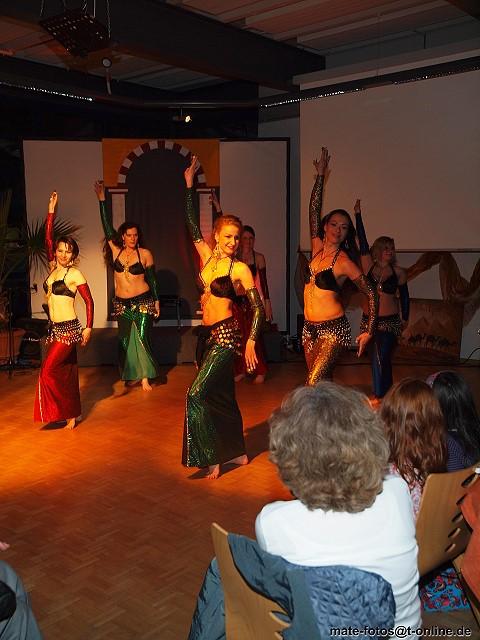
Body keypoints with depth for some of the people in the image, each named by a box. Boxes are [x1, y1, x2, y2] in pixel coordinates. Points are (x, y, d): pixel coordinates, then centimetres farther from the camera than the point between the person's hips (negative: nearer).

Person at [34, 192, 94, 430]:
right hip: (55, 328, 7)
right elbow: (48, 240, 7)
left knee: (48, 370, -9)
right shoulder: (53, 268, 10)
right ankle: (71, 415, 18)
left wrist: (89, 328, -12)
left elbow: (89, 301, -7)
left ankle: (66, 413, 5)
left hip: (69, 329, -7)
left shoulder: (75, 274, -8)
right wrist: (51, 212, 3)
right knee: (65, 372, 10)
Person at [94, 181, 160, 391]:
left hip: (143, 301, -4)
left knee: (142, 338, -7)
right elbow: (107, 226, -1)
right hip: (121, 303, 4)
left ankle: (145, 377, 2)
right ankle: (131, 374, 24)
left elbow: (152, 278, 0)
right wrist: (102, 199, -6)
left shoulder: (145, 254, -5)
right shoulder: (116, 250, 2)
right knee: (125, 340, 9)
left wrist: (157, 301, 1)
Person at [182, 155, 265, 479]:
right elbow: (193, 224, 13)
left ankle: (212, 459, -2)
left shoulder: (240, 268, -8)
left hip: (226, 334, -7)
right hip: (208, 334, 7)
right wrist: (189, 185, 11)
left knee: (197, 394, -13)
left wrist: (251, 341, -17)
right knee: (221, 395, 13)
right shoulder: (208, 256, 7)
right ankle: (237, 453, 27)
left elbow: (258, 307, -8)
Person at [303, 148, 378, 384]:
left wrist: (369, 331, -9)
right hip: (310, 328, 6)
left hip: (333, 328, -6)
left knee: (313, 386, -17)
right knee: (322, 384, 11)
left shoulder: (344, 262, -10)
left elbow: (372, 294, -6)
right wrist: (320, 175, 4)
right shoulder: (318, 247, 6)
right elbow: (314, 208, 7)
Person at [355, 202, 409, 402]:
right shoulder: (369, 266, 0)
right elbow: (362, 241, -4)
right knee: (377, 358, 11)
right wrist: (358, 215, -9)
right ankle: (383, 393, 24)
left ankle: (381, 395, -4)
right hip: (369, 320, 3)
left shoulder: (398, 272, -2)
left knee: (381, 358, -10)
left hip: (390, 322, -2)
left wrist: (405, 318, 13)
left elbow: (404, 296, 9)